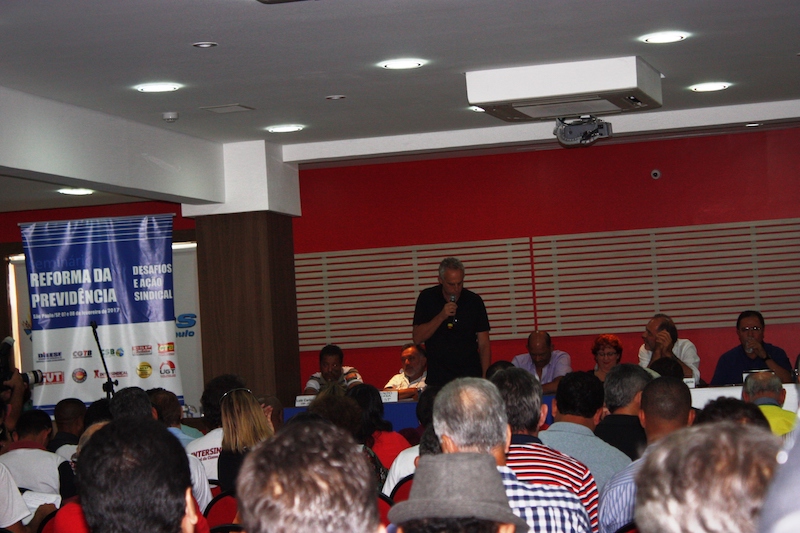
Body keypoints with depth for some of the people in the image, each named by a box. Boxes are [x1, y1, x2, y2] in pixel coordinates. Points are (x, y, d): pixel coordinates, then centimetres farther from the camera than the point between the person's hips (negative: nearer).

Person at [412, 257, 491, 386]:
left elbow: (484, 344, 3)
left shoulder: (474, 301, 2)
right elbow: (417, 338, -3)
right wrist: (441, 317, -15)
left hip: (470, 376, 0)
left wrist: (485, 378, -8)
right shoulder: (427, 298, 2)